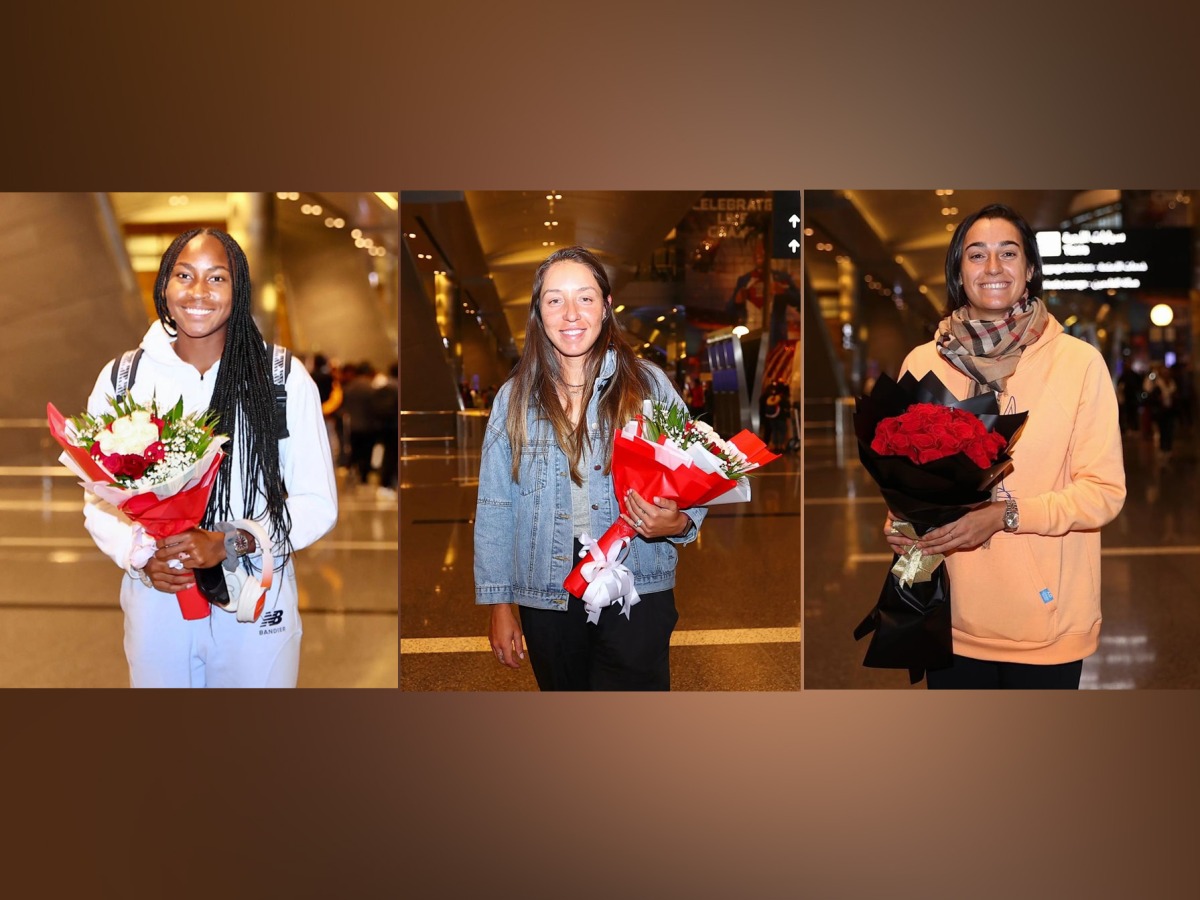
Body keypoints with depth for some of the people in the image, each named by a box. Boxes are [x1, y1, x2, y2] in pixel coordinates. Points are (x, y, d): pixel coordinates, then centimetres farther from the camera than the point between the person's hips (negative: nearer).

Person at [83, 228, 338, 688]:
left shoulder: (285, 378, -7)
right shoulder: (121, 378, -1)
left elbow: (318, 503, -6)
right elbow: (98, 499, 4)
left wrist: (229, 543, -18)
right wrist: (139, 556, -14)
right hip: (155, 602, 1)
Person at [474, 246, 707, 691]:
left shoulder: (648, 384, -1)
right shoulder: (514, 399, 3)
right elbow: (494, 511, 6)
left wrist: (676, 523, -20)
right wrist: (499, 606, 4)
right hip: (547, 598, 2)